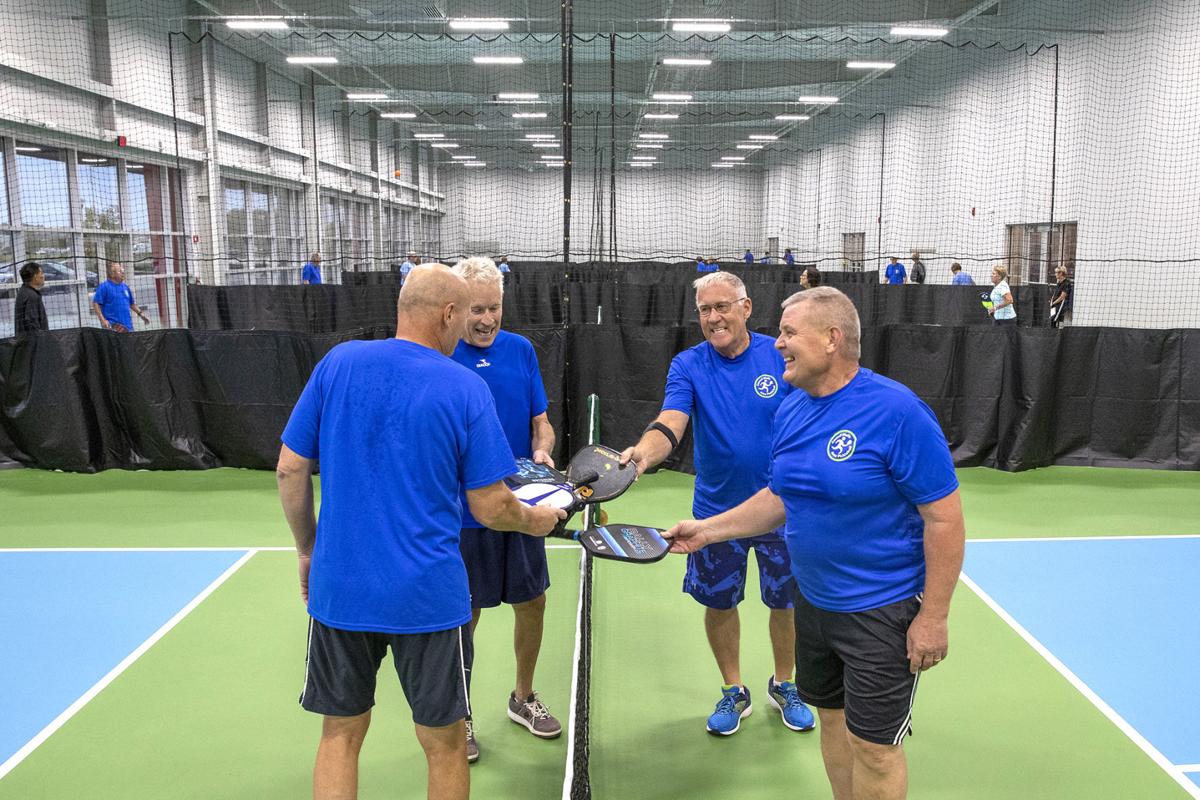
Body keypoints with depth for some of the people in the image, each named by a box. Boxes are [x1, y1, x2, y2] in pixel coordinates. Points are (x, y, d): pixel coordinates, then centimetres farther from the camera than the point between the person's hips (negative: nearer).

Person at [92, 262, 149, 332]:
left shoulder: (125, 287, 15)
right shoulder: (104, 287, -3)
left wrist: (141, 314, 15)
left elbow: (131, 304, 25)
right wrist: (102, 320, -16)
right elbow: (95, 303, -8)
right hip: (112, 325, -6)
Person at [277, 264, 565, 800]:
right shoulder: (465, 388, -9)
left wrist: (307, 549, 15)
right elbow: (490, 509, -8)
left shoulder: (337, 363, -2)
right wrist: (535, 520, 13)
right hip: (428, 596, -3)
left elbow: (290, 469, 1)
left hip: (339, 589, 3)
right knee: (444, 745, 15)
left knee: (340, 736, 19)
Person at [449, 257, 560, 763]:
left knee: (532, 602, 14)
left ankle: (523, 698, 38)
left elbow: (540, 422, 9)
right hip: (463, 511, -4)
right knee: (465, 616, 7)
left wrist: (542, 450, -12)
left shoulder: (521, 350, 3)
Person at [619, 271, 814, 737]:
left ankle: (783, 685, 39)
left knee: (786, 602, 13)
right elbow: (670, 424, -24)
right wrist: (643, 452, -45)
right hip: (716, 509, 1)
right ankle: (733, 692, 36)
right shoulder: (688, 366, -8)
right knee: (719, 603, 12)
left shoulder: (781, 356, -8)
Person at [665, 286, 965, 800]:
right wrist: (707, 530, 8)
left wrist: (933, 617, -18)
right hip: (813, 600, 7)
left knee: (872, 744, 3)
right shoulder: (790, 411, 2)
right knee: (832, 718, 20)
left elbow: (944, 519, -18)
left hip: (882, 611, -7)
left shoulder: (897, 411, -21)